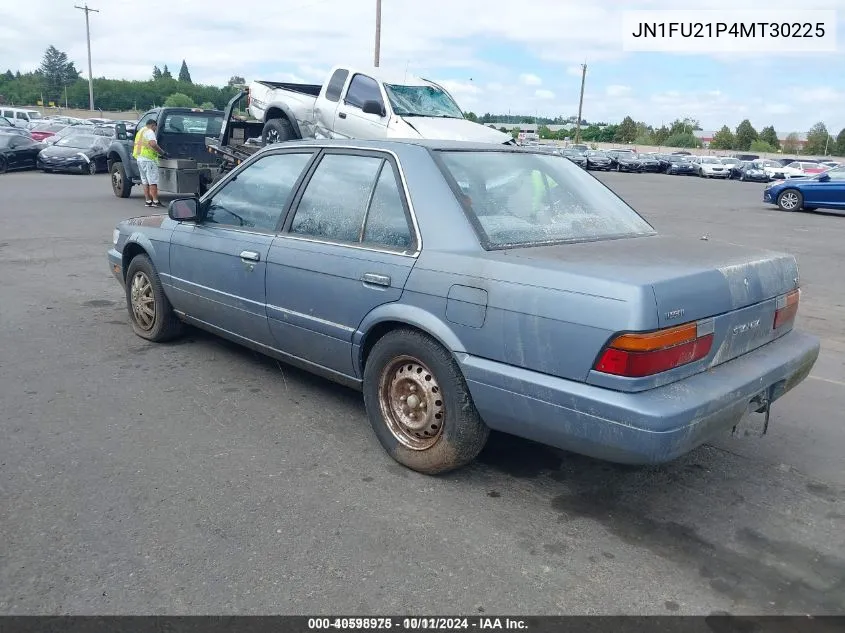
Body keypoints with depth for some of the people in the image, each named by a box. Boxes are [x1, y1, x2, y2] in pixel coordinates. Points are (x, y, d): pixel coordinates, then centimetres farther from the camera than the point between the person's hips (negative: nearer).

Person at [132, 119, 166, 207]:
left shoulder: (140, 131, 24)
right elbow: (153, 144, -23)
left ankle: (147, 201, 9)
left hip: (139, 158, 9)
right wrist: (162, 152, -13)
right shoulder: (149, 132, -6)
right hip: (148, 158, -9)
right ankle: (155, 201, -12)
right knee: (153, 181, -9)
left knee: (145, 182, 10)